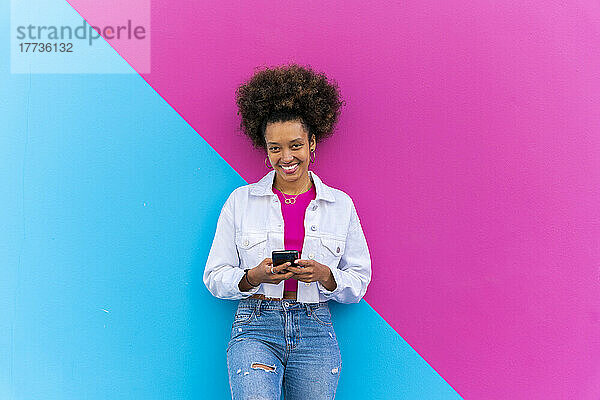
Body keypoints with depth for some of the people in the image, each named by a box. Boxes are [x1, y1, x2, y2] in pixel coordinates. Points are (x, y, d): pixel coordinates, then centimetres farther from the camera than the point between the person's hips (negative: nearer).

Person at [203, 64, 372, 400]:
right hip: (256, 326, -1)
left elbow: (359, 281, 9)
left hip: (315, 329, 2)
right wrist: (254, 277, -12)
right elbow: (215, 276, 7)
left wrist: (325, 275, -11)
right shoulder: (241, 201, 8)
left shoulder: (340, 205, 9)